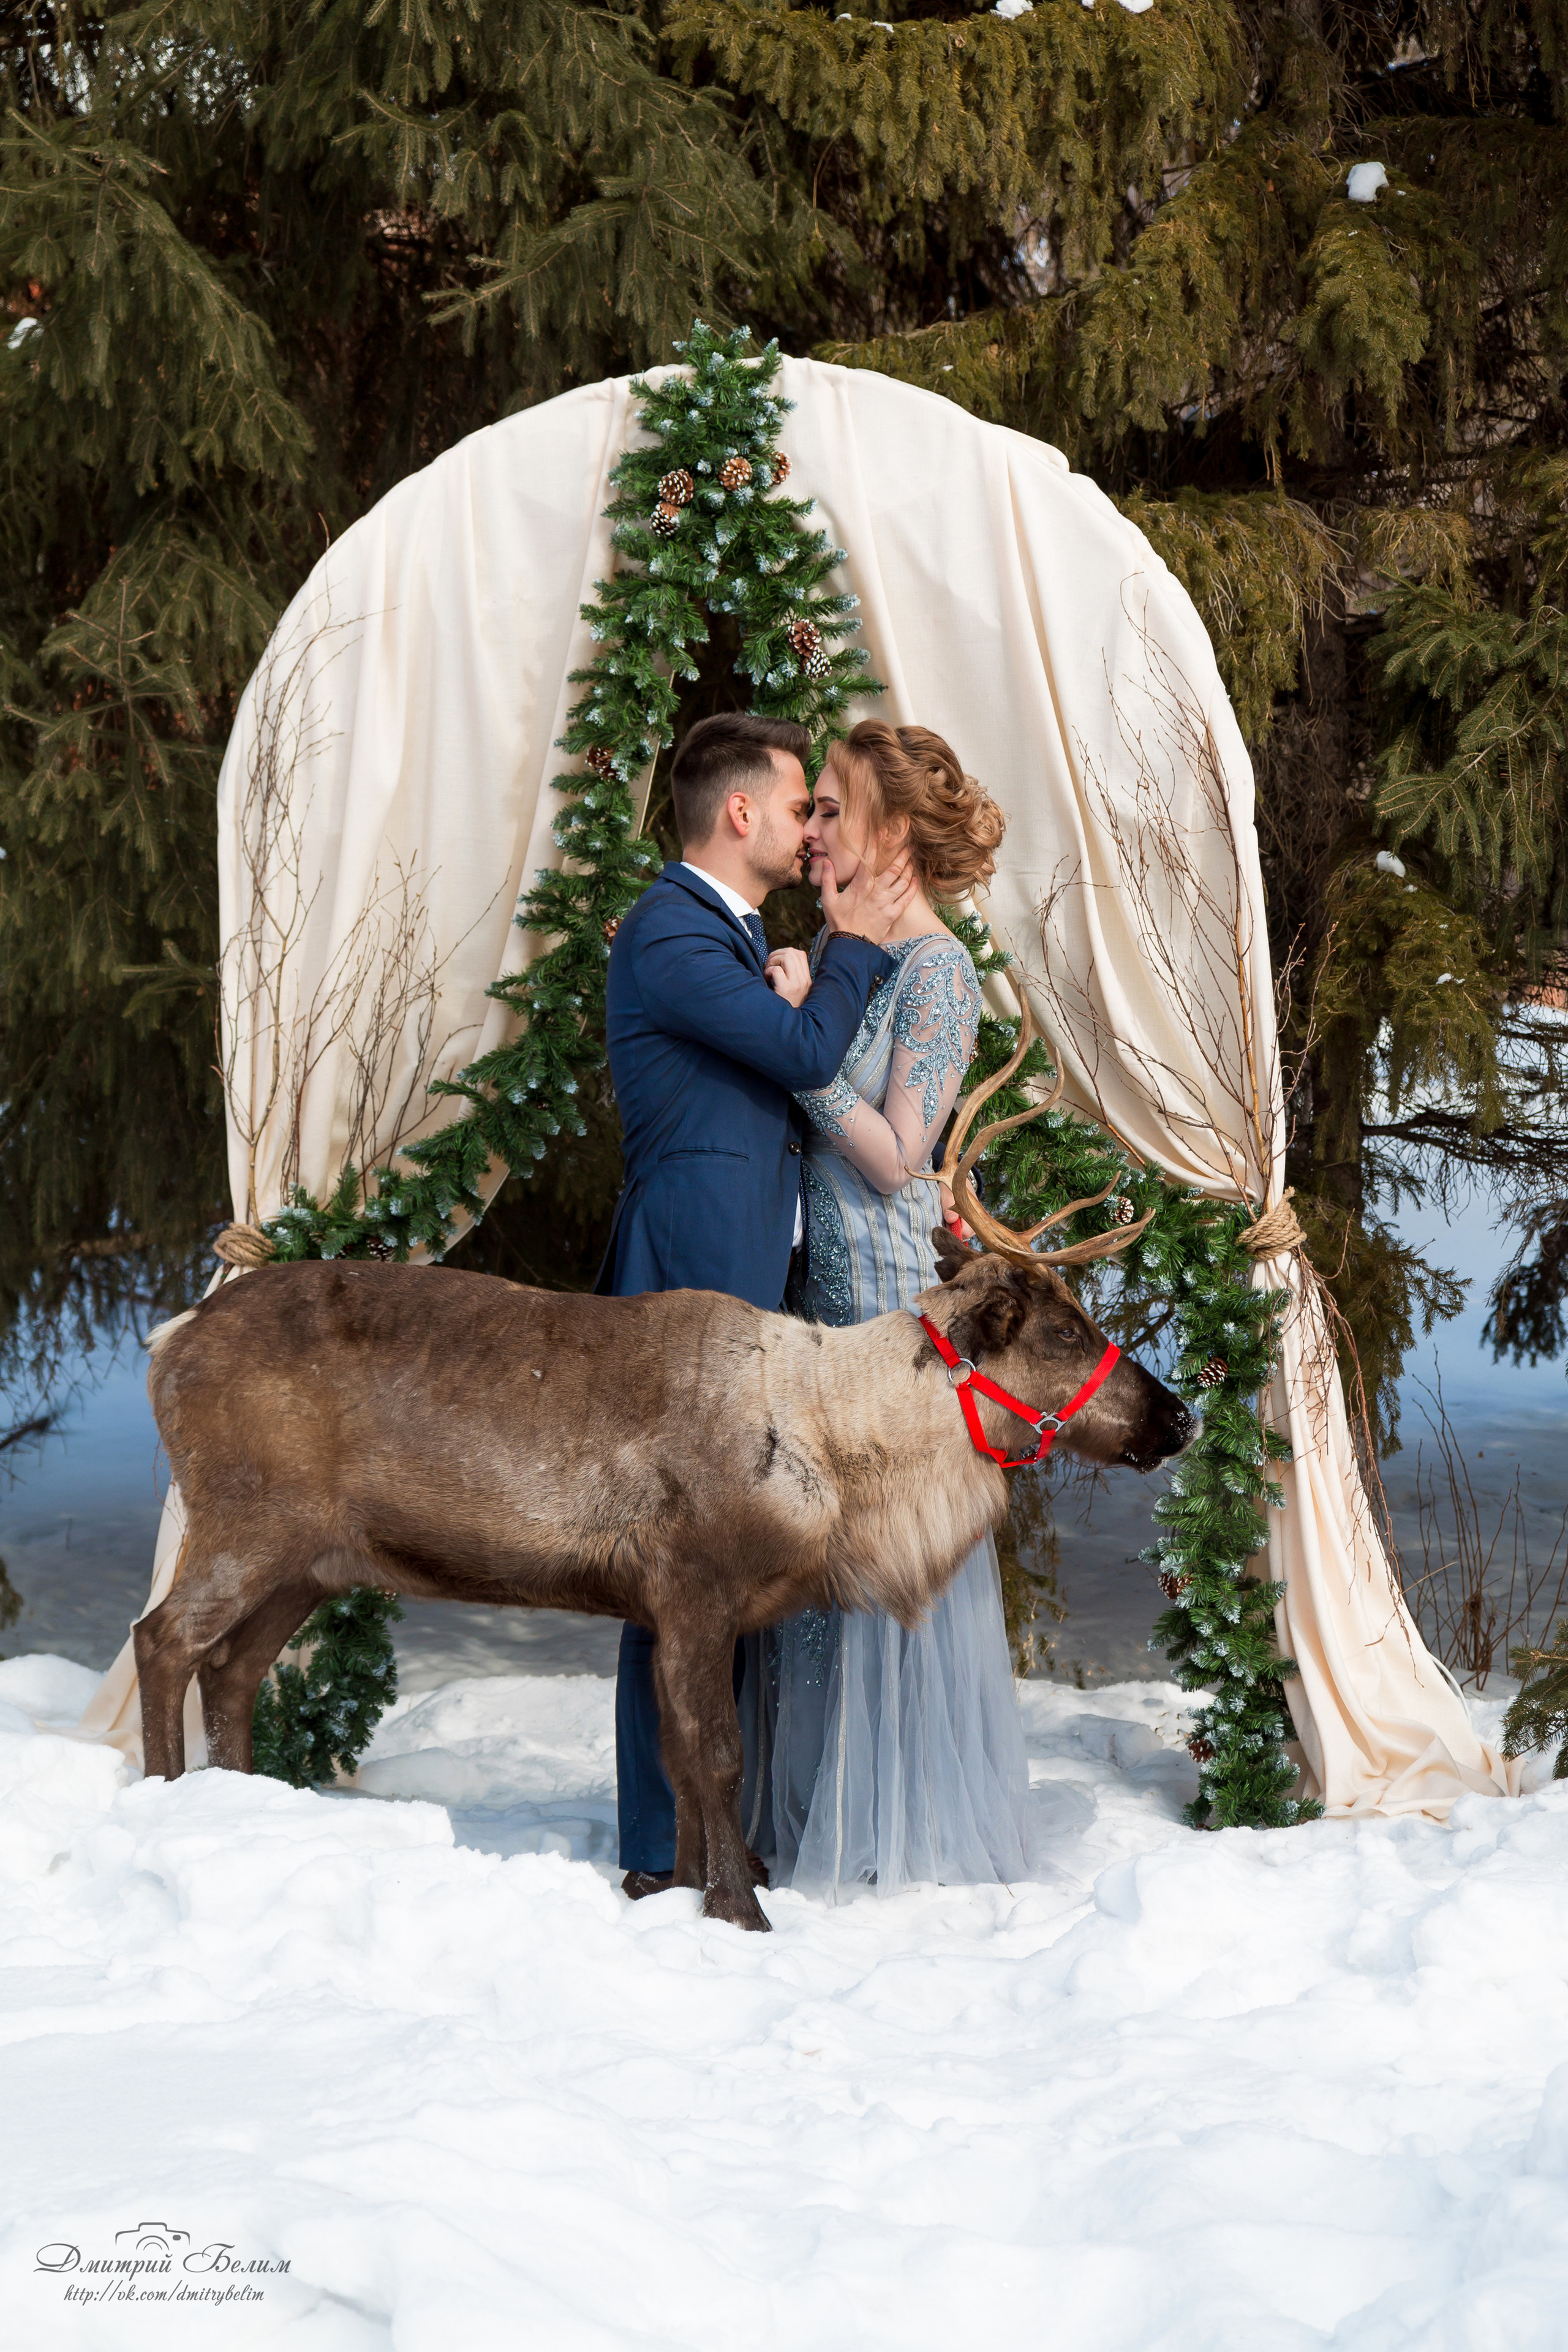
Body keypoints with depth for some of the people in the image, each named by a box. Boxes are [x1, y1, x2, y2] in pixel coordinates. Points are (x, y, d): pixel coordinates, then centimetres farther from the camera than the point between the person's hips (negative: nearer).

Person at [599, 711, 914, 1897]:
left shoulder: (735, 933, 21)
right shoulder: (670, 933, -12)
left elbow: (792, 1064, 20)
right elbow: (808, 1053, -18)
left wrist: (798, 990, 1)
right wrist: (851, 944, -3)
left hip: (750, 1279, 10)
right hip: (695, 1287, -10)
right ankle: (666, 1852, -4)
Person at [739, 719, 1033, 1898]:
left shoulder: (937, 972, -12)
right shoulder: (839, 951, 12)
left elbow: (897, 1155, -17)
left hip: (895, 1284, -8)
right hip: (824, 1277, 8)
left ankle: (917, 1825, 10)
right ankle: (826, 1809, 21)